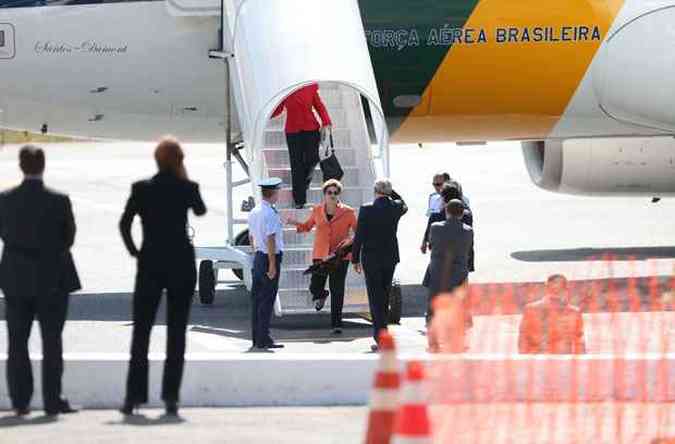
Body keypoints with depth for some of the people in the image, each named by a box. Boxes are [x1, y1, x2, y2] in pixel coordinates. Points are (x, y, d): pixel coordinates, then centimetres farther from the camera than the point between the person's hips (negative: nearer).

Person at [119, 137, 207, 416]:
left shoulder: (141, 189, -3)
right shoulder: (187, 188, -4)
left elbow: (124, 223, -9)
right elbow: (201, 211, 16)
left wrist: (133, 250, 4)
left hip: (150, 265, 0)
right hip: (182, 265, 0)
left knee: (141, 331, 6)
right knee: (176, 331, 6)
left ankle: (134, 396, 0)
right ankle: (170, 396, 1)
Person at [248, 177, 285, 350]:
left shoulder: (254, 212, 12)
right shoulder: (270, 214, -17)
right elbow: (270, 240, -20)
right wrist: (272, 264, -18)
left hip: (258, 256, 9)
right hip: (270, 258, -9)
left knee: (257, 298, 11)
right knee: (267, 300, -7)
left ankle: (256, 339, 16)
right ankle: (263, 340, -7)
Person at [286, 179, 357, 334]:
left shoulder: (348, 212, -1)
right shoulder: (317, 211, 6)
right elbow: (307, 226, 20)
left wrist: (351, 240, -16)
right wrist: (296, 223, 0)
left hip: (340, 256, -2)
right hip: (320, 255, 2)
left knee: (337, 291, -5)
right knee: (315, 288, -4)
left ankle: (336, 324, 3)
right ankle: (321, 295, 35)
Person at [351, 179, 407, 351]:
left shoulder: (366, 210, -13)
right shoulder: (395, 207, -2)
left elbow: (359, 236, -11)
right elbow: (404, 206, 25)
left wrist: (355, 259, -1)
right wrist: (391, 193, 15)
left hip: (371, 259, -4)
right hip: (390, 258, 4)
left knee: (375, 298, -2)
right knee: (384, 296, 17)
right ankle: (380, 332, 25)